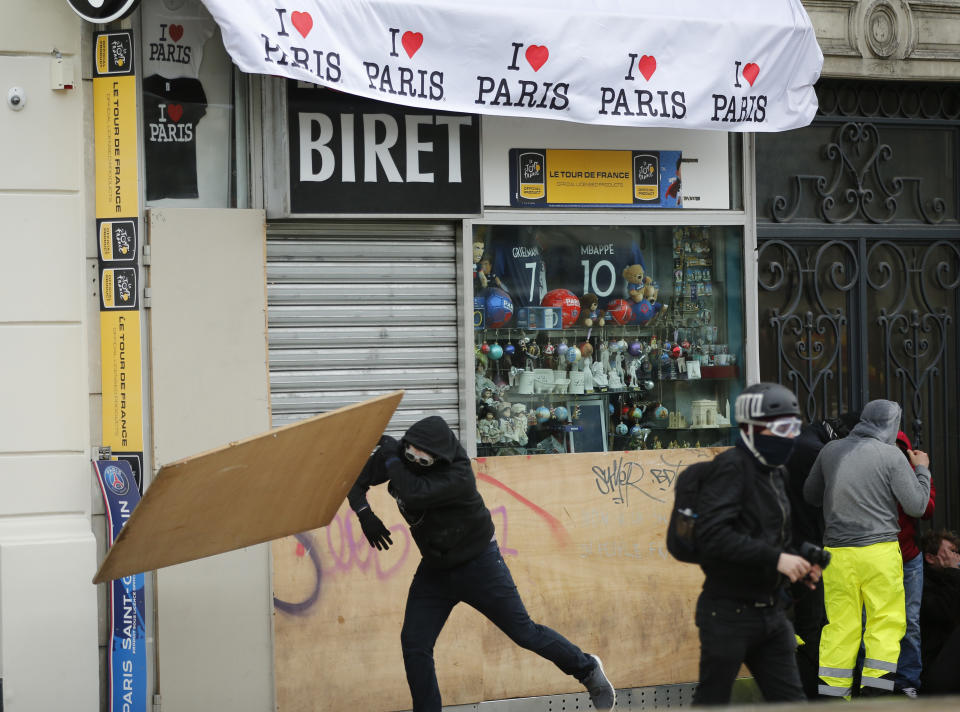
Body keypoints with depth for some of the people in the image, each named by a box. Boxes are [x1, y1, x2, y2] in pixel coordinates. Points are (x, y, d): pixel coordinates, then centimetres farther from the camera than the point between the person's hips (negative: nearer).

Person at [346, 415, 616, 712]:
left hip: (479, 565, -6)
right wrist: (364, 513, -20)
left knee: (524, 632, 2)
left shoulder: (458, 476, -31)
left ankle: (587, 668, 24)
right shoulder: (396, 454, -12)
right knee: (414, 645, -4)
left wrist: (392, 459, -32)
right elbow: (357, 481, -1)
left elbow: (413, 495, -46)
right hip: (434, 570, 6)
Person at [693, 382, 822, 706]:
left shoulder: (774, 472, 14)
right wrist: (775, 558, -26)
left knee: (789, 700, 7)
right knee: (711, 703, 1)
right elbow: (713, 534, -26)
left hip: (771, 614, 8)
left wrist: (799, 564, 4)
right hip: (728, 614, -8)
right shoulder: (731, 467, -13)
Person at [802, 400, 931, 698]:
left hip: (837, 551, 4)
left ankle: (832, 696, 6)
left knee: (840, 624, 8)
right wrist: (922, 470, 11)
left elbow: (811, 495, 18)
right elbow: (916, 505, -3)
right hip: (879, 550, -4)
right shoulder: (892, 456, -5)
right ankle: (875, 691, -2)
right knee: (886, 622, 4)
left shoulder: (830, 451, 6)